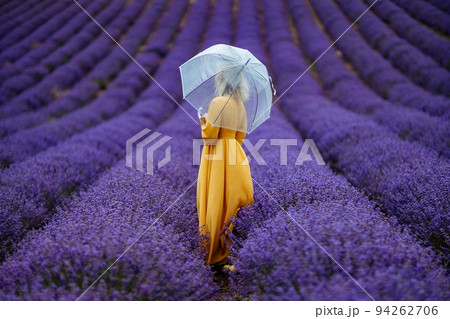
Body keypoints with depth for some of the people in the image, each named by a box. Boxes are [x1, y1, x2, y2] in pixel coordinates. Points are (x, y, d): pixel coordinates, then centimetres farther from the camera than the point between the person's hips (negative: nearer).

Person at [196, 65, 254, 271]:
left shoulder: (217, 102, -16)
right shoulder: (240, 104, 7)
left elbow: (210, 137, -16)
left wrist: (204, 122, 2)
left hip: (217, 157, -7)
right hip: (234, 154, 7)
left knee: (216, 202, 0)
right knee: (234, 200, 12)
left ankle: (215, 252, 9)